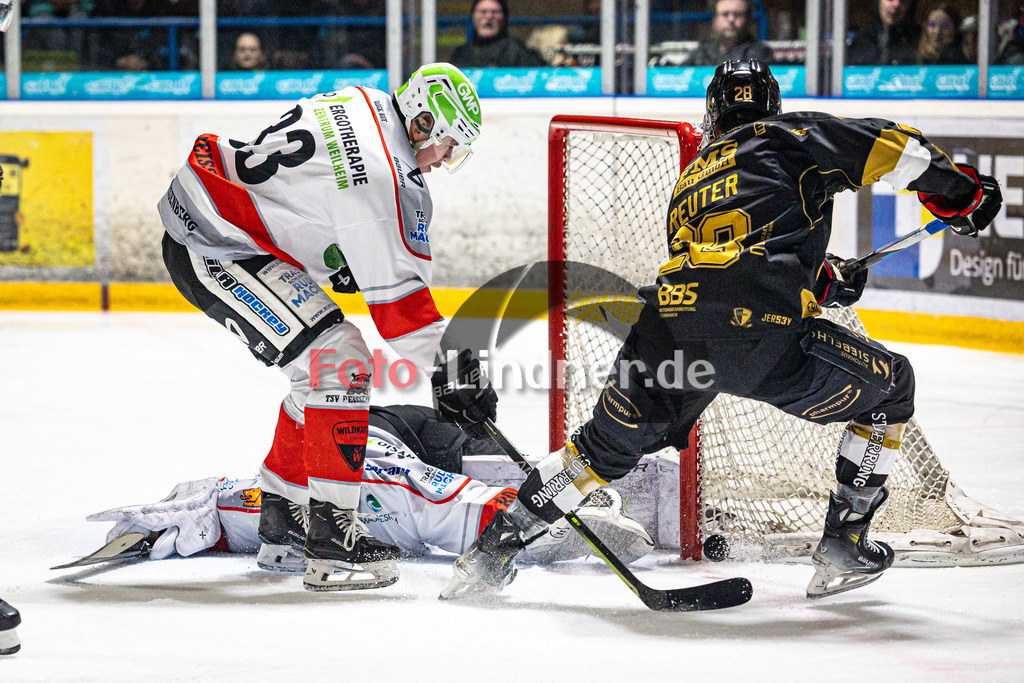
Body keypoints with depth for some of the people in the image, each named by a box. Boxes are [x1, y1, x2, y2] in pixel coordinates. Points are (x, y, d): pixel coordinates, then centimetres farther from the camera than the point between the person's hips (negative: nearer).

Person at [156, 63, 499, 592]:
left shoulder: (363, 109, 7)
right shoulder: (380, 172, -23)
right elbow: (395, 290, -21)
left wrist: (346, 259, 21)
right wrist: (451, 369, -17)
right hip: (210, 250, -11)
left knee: (323, 367, 17)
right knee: (341, 365, -16)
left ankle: (282, 509, 30)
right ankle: (329, 538, -16)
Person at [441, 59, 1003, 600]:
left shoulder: (688, 181, 36)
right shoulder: (793, 136, 19)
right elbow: (888, 147, 6)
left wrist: (822, 280, 45)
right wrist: (959, 191, 18)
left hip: (667, 328, 5)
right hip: (760, 333, -5)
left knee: (609, 444, 27)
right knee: (889, 389, 19)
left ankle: (491, 550, 26)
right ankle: (842, 550, 18)